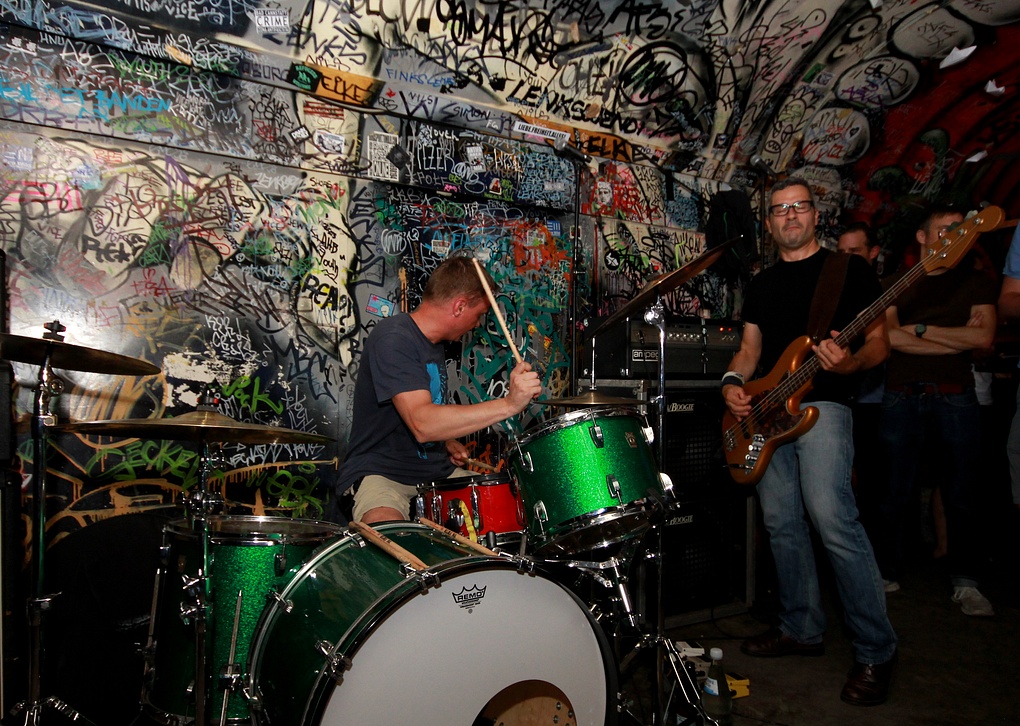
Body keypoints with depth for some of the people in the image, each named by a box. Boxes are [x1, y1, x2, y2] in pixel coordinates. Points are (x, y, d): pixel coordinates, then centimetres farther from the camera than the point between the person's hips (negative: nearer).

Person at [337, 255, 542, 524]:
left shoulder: (434, 344, 13)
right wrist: (509, 403, -37)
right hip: (381, 474, -9)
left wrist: (448, 442, 6)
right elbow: (421, 423, -32)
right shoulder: (393, 338, -18)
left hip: (437, 471, 9)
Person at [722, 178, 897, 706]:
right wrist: (733, 382, 0)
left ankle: (876, 651, -4)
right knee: (781, 523, 8)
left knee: (832, 519, -18)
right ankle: (801, 629, 23)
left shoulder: (849, 269, 3)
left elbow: (879, 341, -1)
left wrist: (848, 365, -23)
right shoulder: (762, 284, 19)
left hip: (822, 405, -6)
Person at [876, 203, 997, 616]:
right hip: (902, 397, 0)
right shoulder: (896, 284, 10)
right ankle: (887, 572, 15)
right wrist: (958, 338, -7)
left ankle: (965, 582, 14)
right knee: (896, 494, 3)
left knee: (959, 495, 4)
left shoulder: (973, 282, 11)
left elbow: (984, 336, -5)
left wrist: (920, 329, -5)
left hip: (955, 399, 0)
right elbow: (886, 336, -7)